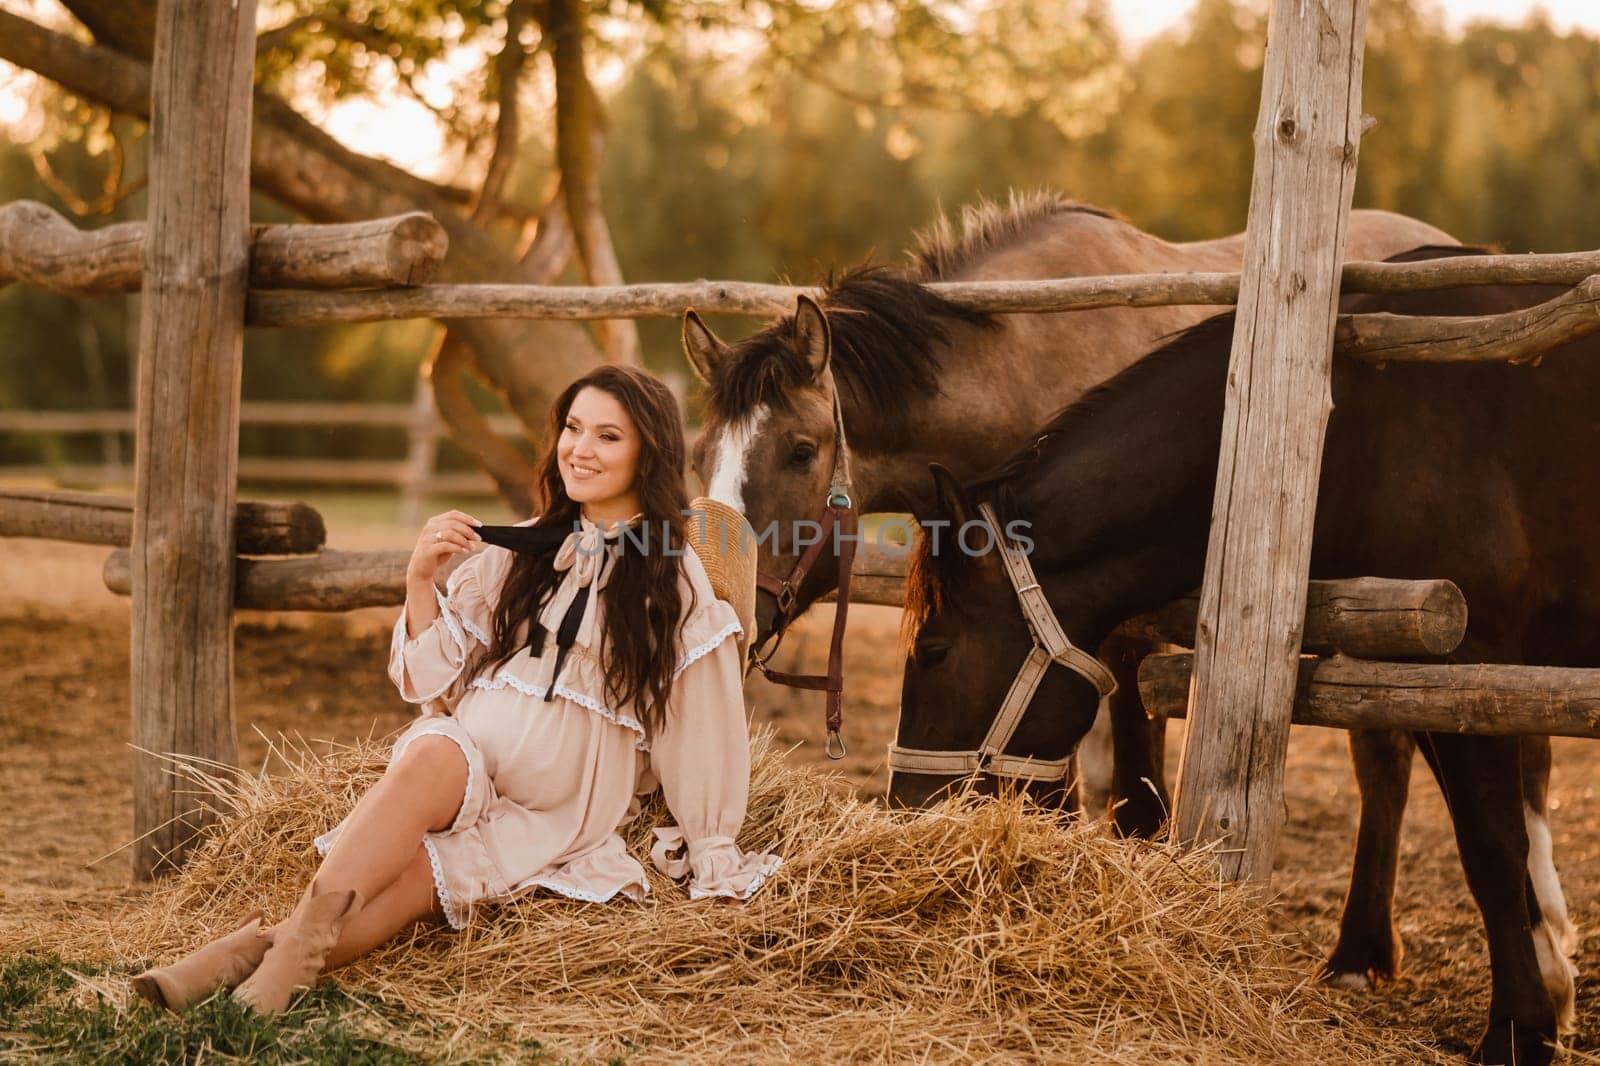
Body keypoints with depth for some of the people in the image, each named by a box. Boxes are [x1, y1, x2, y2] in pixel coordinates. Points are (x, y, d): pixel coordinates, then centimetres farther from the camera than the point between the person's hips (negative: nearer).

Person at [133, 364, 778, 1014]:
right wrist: (421, 580, -2)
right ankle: (301, 941, -48)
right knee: (430, 751, -36)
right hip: (467, 748, 2)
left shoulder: (677, 583, 5)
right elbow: (435, 679, 13)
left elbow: (698, 731, 5)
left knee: (419, 874, -32)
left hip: (568, 809, -2)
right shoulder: (520, 549, 14)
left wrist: (711, 861, 4)